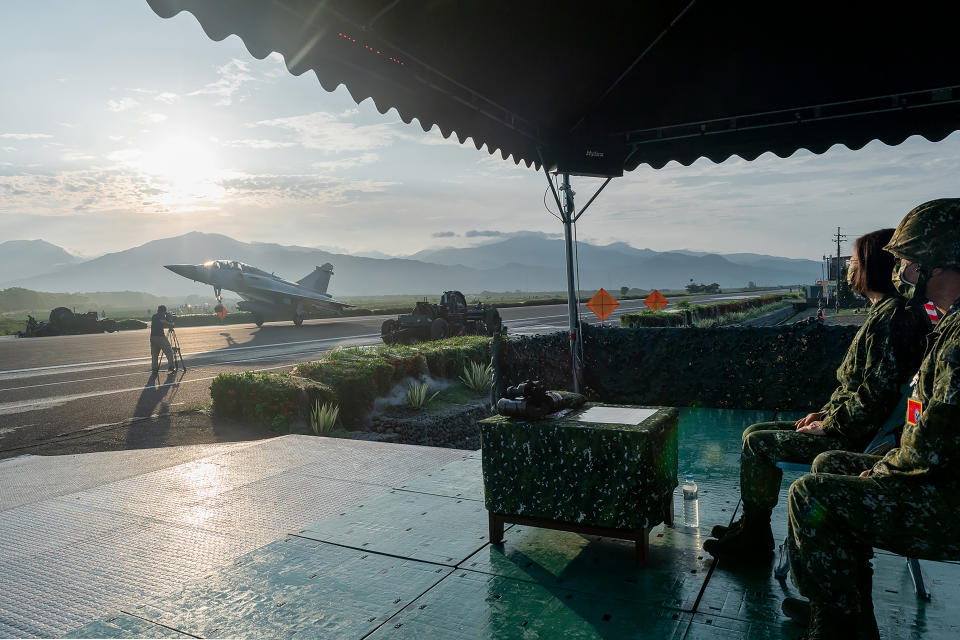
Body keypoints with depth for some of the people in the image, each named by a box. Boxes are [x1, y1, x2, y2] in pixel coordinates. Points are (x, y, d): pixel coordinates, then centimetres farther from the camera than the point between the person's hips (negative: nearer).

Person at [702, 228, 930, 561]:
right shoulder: (884, 312, 15)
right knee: (755, 433, 9)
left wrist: (828, 425, -15)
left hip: (857, 440, -11)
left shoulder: (892, 315, -20)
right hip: (851, 427, 11)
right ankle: (751, 527, 17)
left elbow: (877, 393, -26)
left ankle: (753, 540, 2)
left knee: (757, 444, -12)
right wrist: (825, 412, 10)